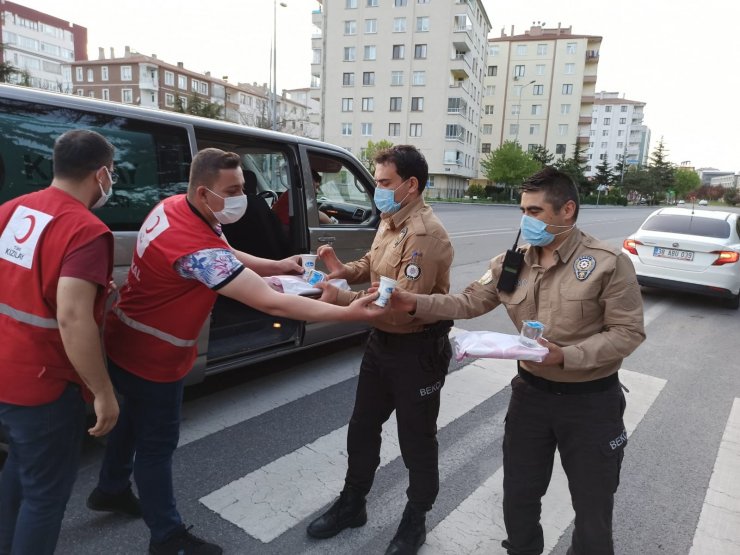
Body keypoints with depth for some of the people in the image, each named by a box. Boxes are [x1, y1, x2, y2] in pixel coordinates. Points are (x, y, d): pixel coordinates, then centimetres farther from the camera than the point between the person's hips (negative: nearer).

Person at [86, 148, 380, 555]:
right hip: (151, 356, -9)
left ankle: (111, 491, 52)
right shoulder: (197, 246, -35)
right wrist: (348, 313, -35)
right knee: (157, 443, 7)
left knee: (135, 420, 28)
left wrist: (275, 265, -6)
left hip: (128, 342, 9)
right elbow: (271, 303, -38)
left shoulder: (173, 207, -5)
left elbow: (225, 256, 8)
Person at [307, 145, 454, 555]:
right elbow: (373, 264, 18)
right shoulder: (389, 221, 6)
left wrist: (340, 298, -27)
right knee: (362, 429, 21)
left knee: (416, 442, 11)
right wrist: (344, 270, -4)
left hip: (417, 351, -9)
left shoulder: (425, 235, -26)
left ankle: (414, 522, 35)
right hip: (381, 342, 9)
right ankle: (352, 504, 42)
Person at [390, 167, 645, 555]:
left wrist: (566, 356, -27)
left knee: (592, 506, 16)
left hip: (591, 400, -3)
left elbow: (628, 331, -15)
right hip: (531, 391, 4)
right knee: (519, 495, 19)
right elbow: (469, 302, -2)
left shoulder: (608, 263, -16)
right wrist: (414, 304, -15)